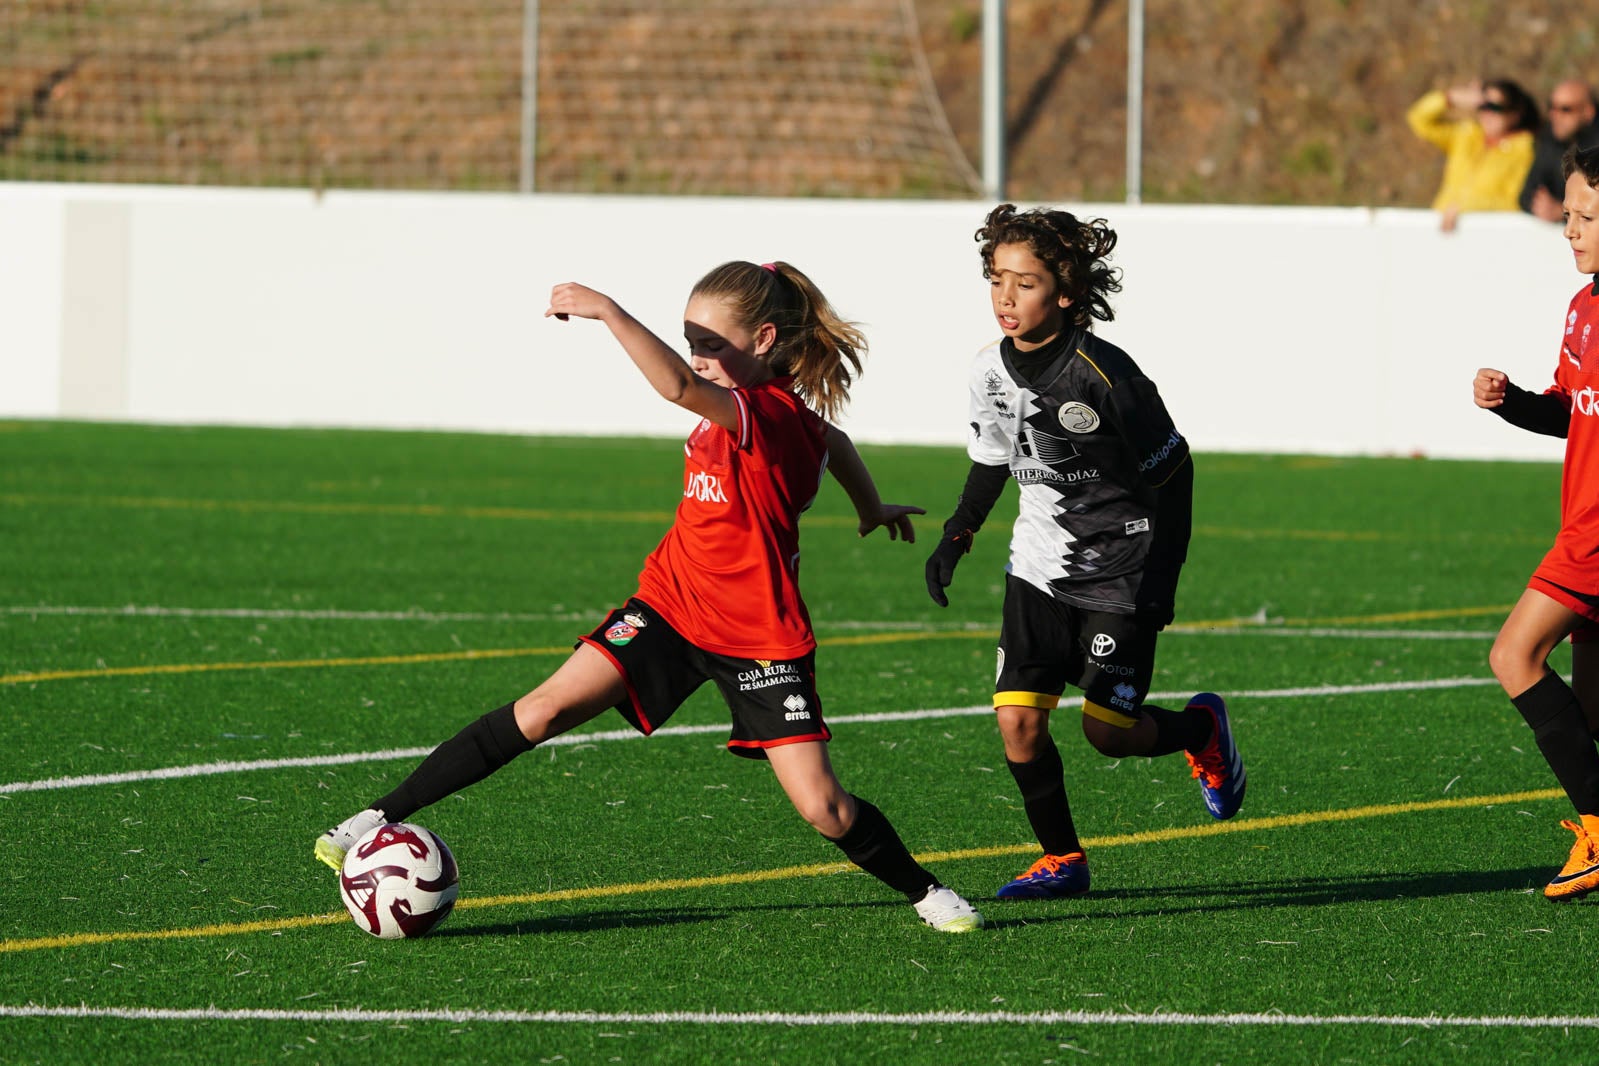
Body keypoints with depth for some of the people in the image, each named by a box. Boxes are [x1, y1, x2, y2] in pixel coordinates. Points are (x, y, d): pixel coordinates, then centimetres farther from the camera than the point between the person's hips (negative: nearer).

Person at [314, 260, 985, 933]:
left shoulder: (770, 413, -23)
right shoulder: (746, 405, 5)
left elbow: (677, 386, -45)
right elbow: (833, 441, 27)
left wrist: (607, 311, -44)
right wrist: (871, 508, 46)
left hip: (760, 638, -7)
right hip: (672, 606, 7)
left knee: (823, 809, -7)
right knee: (545, 709, -10)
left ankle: (924, 892, 21)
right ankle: (384, 818, -10)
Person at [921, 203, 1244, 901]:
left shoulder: (1103, 376, -23)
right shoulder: (991, 371, -5)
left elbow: (1171, 470, -12)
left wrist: (1162, 576, -11)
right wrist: (955, 538, 7)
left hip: (1123, 568, -5)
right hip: (1041, 567, 5)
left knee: (1108, 731, -6)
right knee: (1018, 719, -7)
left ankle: (1201, 728, 27)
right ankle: (1061, 860, 11)